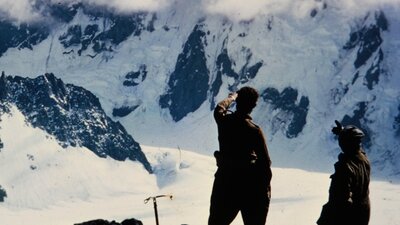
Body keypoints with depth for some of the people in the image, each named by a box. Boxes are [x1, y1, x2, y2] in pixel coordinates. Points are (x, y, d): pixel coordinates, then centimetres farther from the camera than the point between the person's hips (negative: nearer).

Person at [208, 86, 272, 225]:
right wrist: (266, 187, -3)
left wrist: (232, 97, 38)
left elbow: (219, 108, 20)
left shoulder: (224, 120, -7)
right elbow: (265, 161, -14)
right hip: (249, 182, -4)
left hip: (224, 178, 4)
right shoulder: (254, 130, -17)